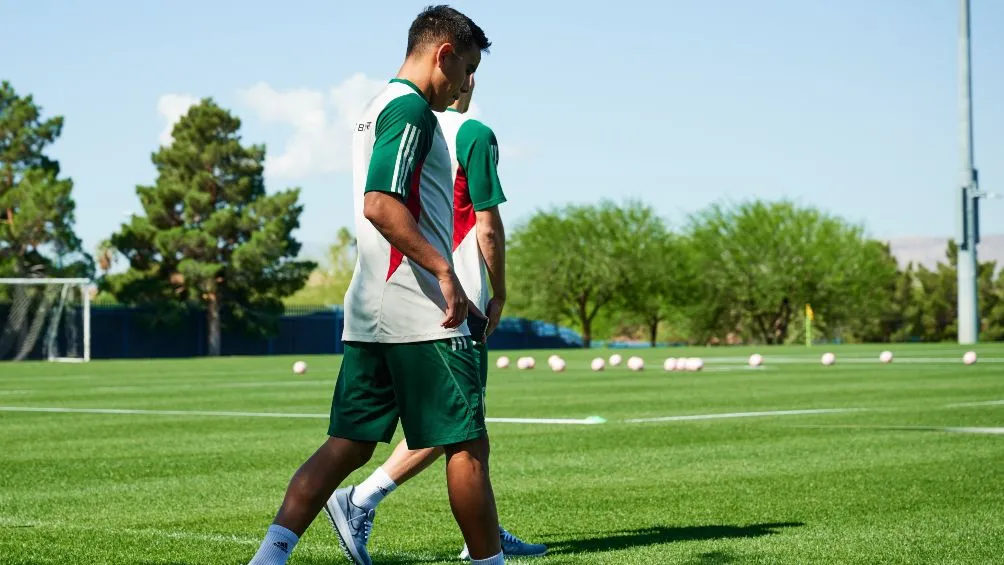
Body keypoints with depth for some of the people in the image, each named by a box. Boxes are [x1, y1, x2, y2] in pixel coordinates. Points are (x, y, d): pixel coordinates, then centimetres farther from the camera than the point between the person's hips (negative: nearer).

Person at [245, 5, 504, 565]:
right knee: (468, 444, 0)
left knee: (350, 443, 7)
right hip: (421, 312, -10)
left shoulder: (377, 109, 20)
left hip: (368, 311, 10)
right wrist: (444, 269, -22)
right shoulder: (411, 109, -11)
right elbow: (381, 205, -22)